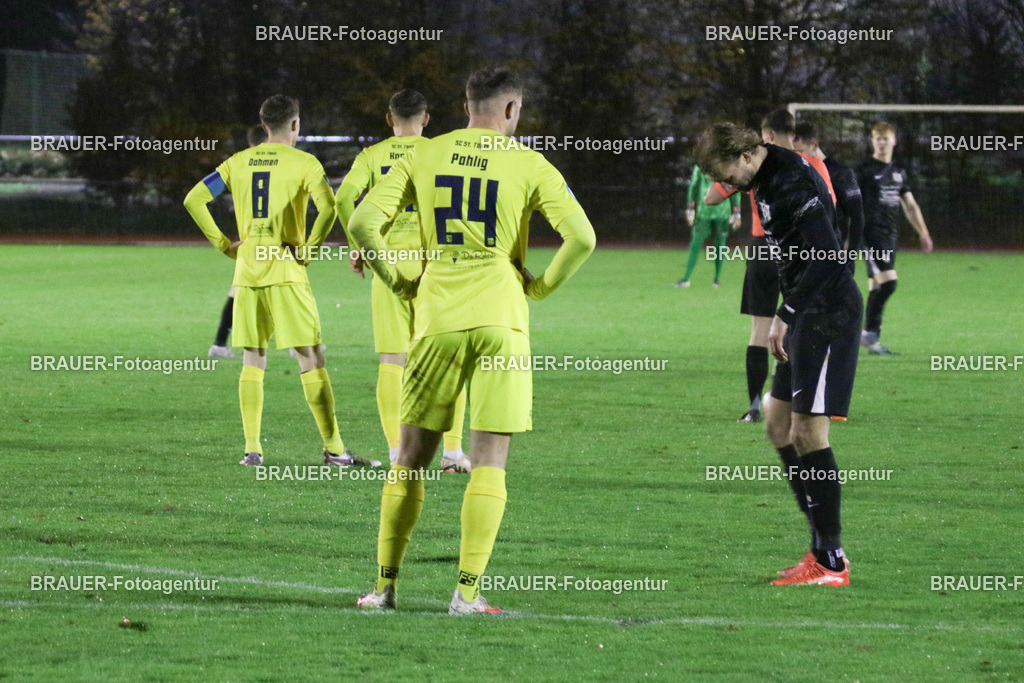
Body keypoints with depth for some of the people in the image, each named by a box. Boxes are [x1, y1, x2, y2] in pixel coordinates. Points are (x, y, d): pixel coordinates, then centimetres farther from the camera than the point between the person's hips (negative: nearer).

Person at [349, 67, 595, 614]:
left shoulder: (422, 156, 6)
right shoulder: (528, 166, 0)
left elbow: (362, 223, -1)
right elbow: (581, 238, -8)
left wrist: (396, 281, 10)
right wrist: (541, 286, 6)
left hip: (436, 319, 2)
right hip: (501, 321, -2)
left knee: (412, 456, 11)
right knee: (489, 461, 1)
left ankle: (384, 583, 11)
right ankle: (467, 590, -6)